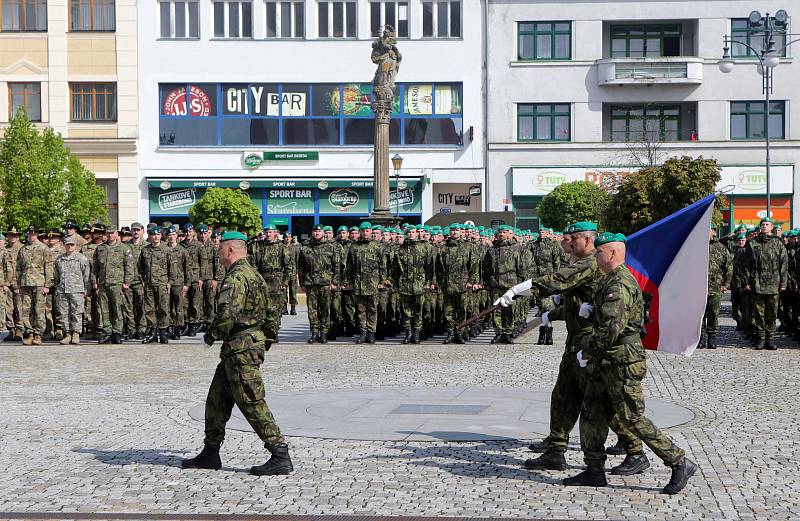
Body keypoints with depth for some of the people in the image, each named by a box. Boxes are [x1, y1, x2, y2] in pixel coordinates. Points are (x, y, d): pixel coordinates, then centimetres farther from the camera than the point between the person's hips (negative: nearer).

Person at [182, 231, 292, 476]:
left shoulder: (236, 277, -17)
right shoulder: (252, 273, 16)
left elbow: (227, 314, -28)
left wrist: (211, 335, -12)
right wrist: (268, 339, 22)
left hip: (241, 348, -11)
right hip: (253, 339, 11)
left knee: (252, 403, -8)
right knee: (217, 399, 16)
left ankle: (280, 457, -6)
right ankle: (210, 454, 23)